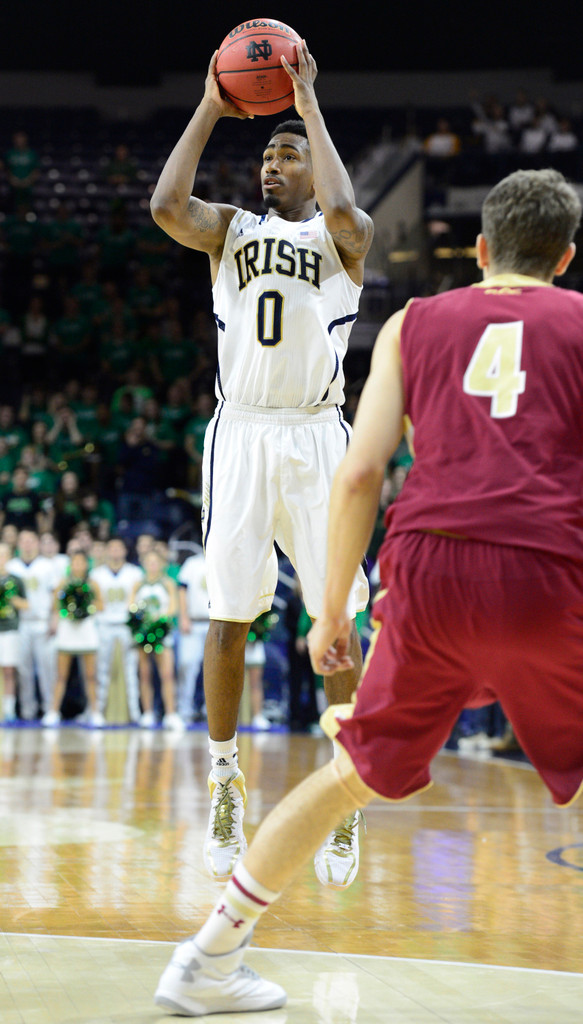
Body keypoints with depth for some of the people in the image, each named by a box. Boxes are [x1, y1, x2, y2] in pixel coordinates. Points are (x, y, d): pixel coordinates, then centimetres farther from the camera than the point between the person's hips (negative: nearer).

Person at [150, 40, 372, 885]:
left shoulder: (344, 237, 5)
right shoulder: (232, 229, 12)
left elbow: (341, 211, -20)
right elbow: (166, 207, -9)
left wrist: (308, 102, -12)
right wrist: (211, 108, -4)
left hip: (315, 439, -2)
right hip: (240, 435, 2)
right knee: (228, 616, 1)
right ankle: (224, 785, 13)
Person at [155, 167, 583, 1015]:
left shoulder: (415, 323, 19)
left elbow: (358, 476, 9)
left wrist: (332, 611, 16)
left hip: (427, 566, 3)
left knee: (360, 774, 19)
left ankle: (206, 964, 24)